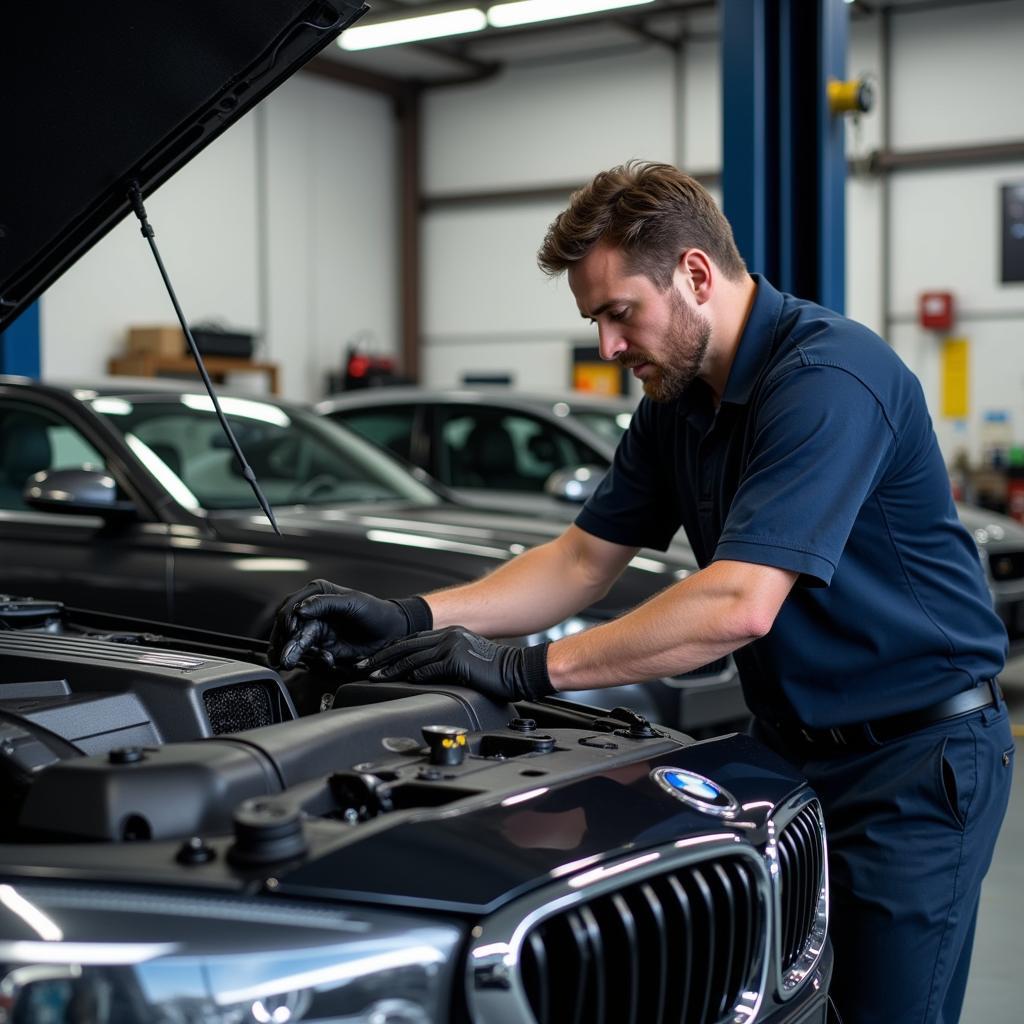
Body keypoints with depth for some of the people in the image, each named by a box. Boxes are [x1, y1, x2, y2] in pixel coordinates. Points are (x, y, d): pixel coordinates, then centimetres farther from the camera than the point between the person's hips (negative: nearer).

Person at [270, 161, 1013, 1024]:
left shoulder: (828, 377, -24)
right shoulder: (677, 401, 5)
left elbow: (737, 606, -31)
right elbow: (583, 562, 8)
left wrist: (525, 671, -27)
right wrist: (409, 619, -5)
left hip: (919, 756, -8)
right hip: (793, 742, 8)